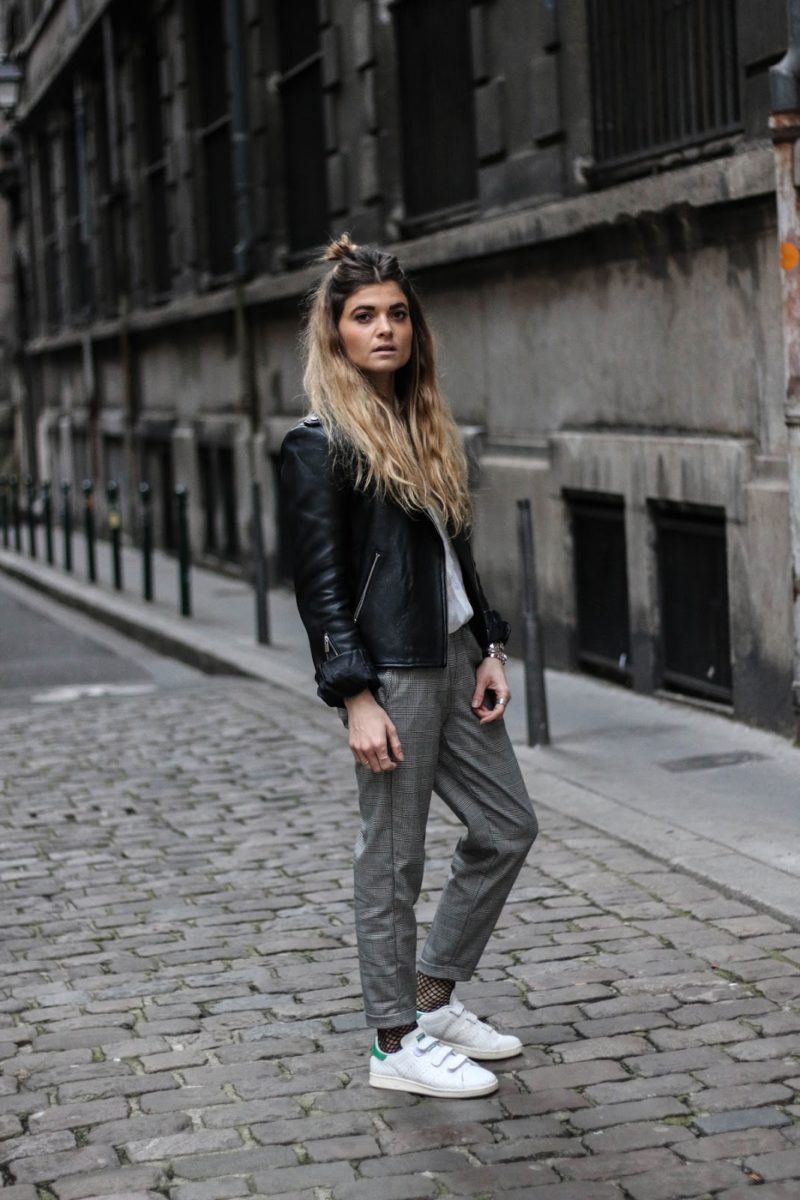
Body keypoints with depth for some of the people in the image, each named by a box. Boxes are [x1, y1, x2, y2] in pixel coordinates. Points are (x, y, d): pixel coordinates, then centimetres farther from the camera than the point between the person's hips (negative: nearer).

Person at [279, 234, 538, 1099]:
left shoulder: (424, 428, 14)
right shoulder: (318, 445, -9)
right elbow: (319, 583, -13)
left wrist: (489, 650, 10)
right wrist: (356, 697, -18)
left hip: (452, 656, 9)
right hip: (390, 669, -9)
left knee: (507, 827, 13)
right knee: (393, 857, 0)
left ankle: (433, 996, 26)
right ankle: (396, 1044, 13)